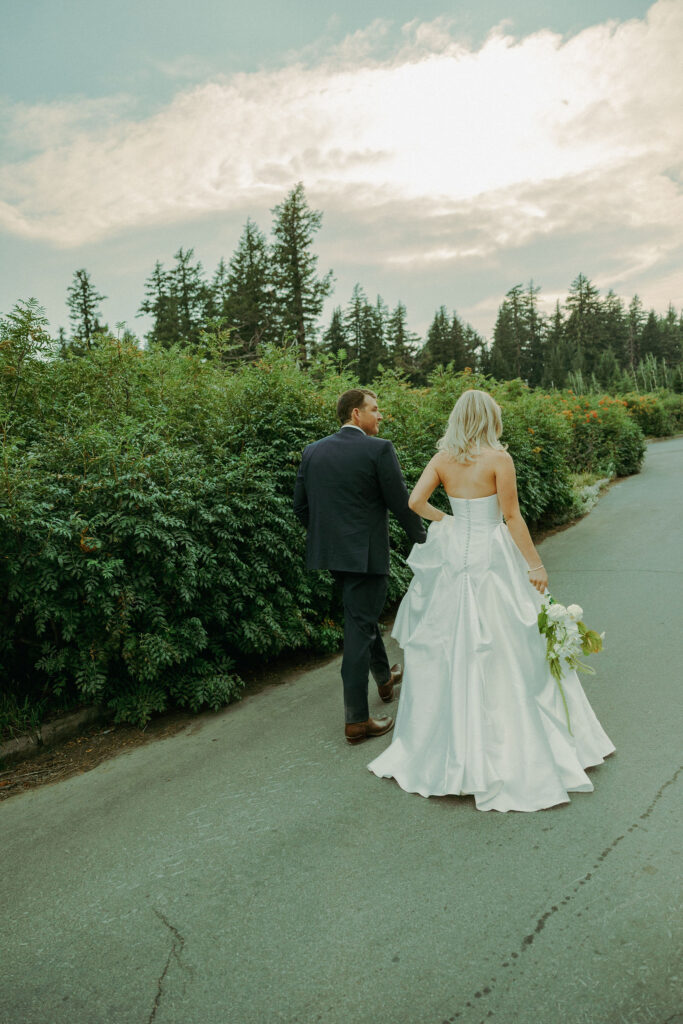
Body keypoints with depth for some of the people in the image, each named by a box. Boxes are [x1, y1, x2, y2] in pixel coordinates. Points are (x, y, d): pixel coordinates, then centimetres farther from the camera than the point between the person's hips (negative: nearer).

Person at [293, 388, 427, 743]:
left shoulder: (313, 451, 5)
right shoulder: (378, 449, -12)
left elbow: (300, 504, 9)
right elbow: (401, 503, -9)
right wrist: (422, 538, 6)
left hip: (329, 552, 7)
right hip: (365, 552, -7)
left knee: (363, 614, 26)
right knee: (359, 627, -1)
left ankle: (384, 678, 46)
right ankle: (357, 720, 5)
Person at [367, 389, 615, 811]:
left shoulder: (443, 458, 1)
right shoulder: (498, 458, -11)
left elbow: (415, 501, -5)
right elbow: (512, 517, -12)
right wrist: (536, 565, -5)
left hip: (454, 555, 5)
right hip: (491, 558, -5)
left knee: (454, 647, 14)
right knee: (504, 653, 4)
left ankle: (453, 742, 27)